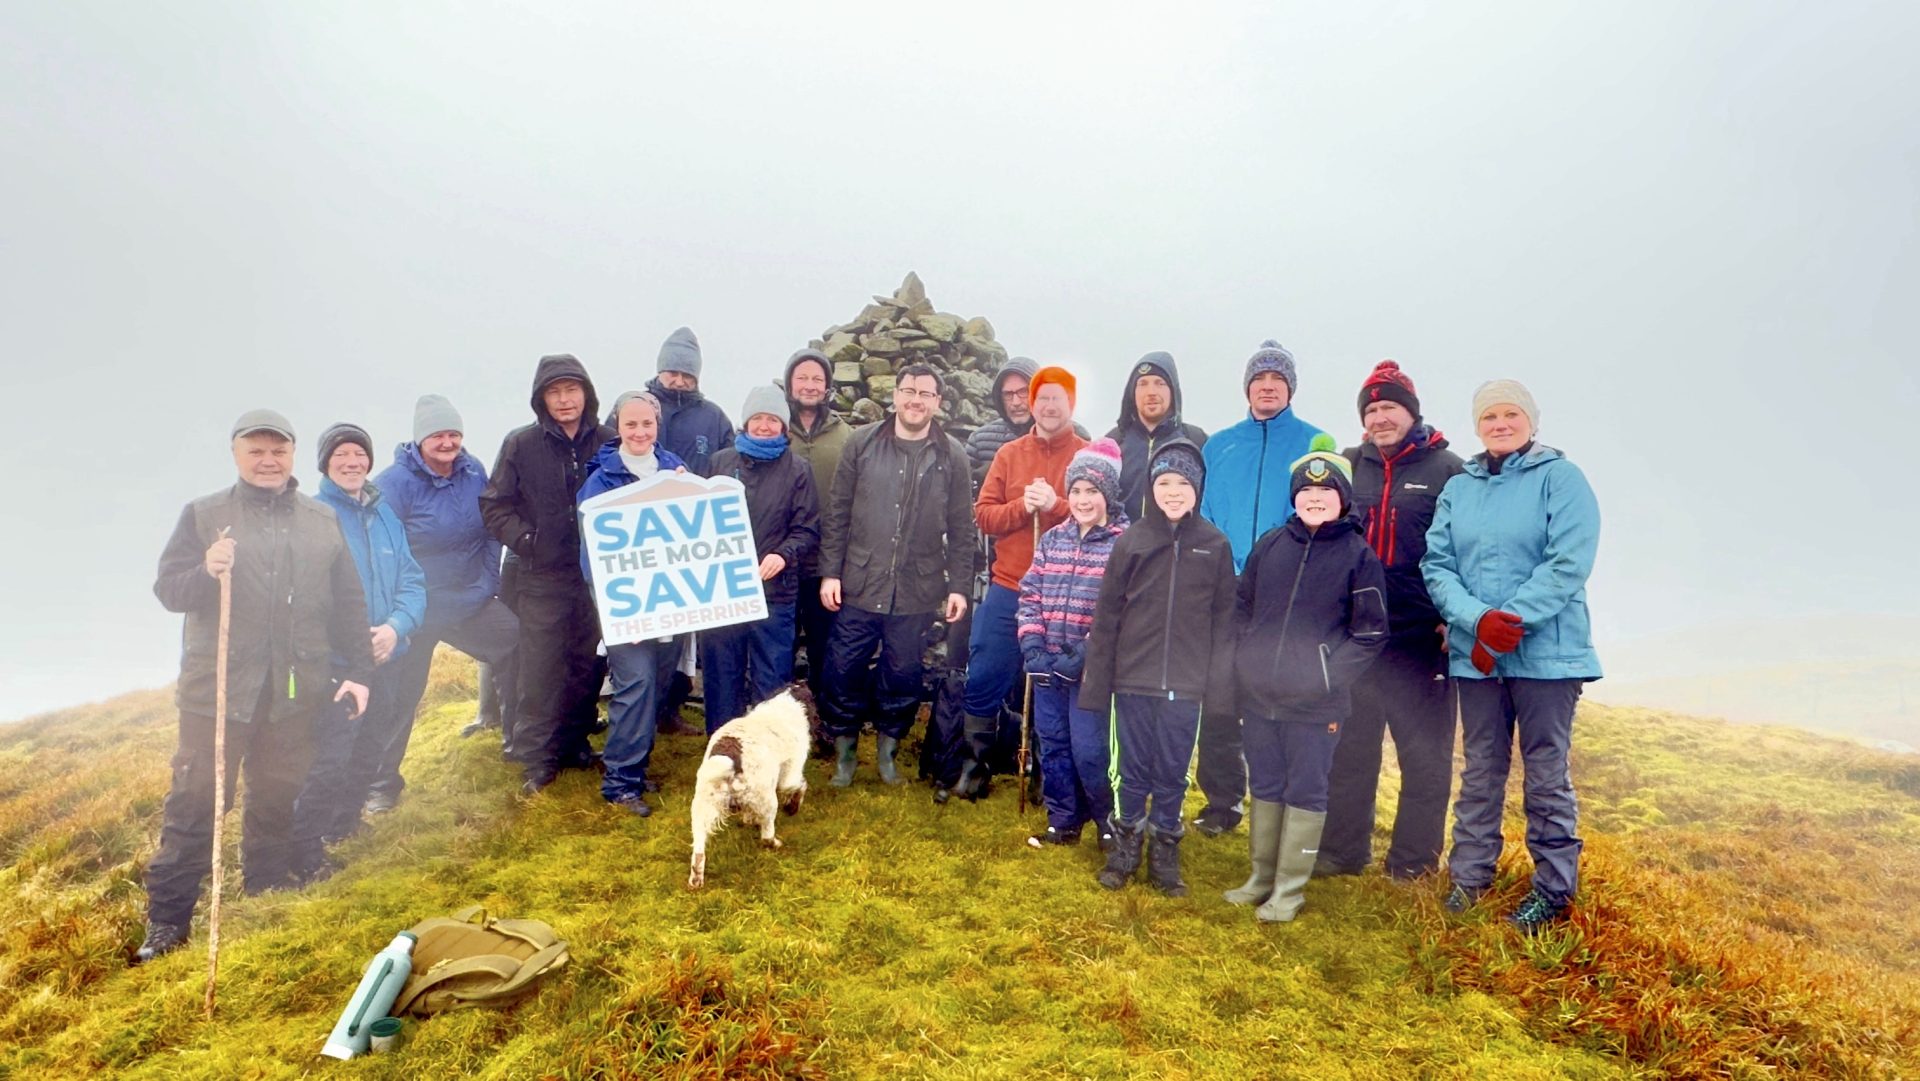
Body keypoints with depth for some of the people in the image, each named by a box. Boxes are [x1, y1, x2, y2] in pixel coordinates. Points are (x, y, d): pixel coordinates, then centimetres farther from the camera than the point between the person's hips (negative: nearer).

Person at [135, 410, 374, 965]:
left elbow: (348, 605, 8)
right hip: (216, 688, -2)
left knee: (277, 800, 12)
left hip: (296, 690, 2)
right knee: (194, 804, 2)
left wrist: (357, 671, 2)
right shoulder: (203, 515, 2)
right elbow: (167, 590, -2)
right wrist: (206, 572, -23)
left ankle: (267, 895, 26)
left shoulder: (324, 521, 9)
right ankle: (167, 919, 12)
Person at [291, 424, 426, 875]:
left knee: (366, 758, 18)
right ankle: (305, 850, 4)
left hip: (383, 659, 6)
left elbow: (412, 582, 6)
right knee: (330, 761, -11)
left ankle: (343, 830, 37)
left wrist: (395, 626, -13)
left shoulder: (386, 515, 9)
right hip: (334, 663, -6)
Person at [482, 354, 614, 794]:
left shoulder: (608, 442, 2)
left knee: (588, 665, 11)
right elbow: (494, 506, 2)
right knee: (541, 669, -1)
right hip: (542, 578, -2)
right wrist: (526, 542, -9)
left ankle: (575, 742, 27)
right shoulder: (520, 444, -1)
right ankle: (538, 757, 11)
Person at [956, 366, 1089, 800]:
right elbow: (983, 515, 2)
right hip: (1007, 591, 2)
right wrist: (1022, 506, -14)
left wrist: (1055, 505, -21)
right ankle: (976, 765, 23)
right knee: (984, 683, 6)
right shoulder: (1009, 454, 8)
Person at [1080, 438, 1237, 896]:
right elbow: (1106, 614, 0)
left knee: (1172, 772, 10)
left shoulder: (1215, 545, -1)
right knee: (1134, 769, 10)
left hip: (1185, 684, 0)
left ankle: (1165, 852, 26)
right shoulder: (1131, 540, -1)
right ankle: (1125, 845, 27)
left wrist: (1220, 683, -3)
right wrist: (1096, 680, -2)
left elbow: (1224, 618, 1)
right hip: (1133, 677, 0)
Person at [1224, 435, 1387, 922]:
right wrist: (1249, 660, 5)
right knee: (1264, 788, 13)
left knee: (1305, 792, 4)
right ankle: (1261, 877, 26)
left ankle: (1289, 891, 14)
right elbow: (1241, 608, 14)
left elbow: (1371, 632, -4)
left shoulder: (1358, 554, -4)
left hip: (1316, 703, -4)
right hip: (1258, 696, 4)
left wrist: (1330, 676, -10)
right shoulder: (1270, 545, 6)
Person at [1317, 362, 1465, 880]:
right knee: (1349, 747, 10)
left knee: (1424, 752, 6)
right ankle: (1341, 850, 22)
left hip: (1422, 637, -3)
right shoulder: (1349, 465, 9)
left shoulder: (1448, 469, 0)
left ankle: (1414, 862, 19)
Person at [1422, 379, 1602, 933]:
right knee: (1480, 770, 13)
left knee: (1546, 773, 5)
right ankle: (1468, 877, 23)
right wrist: (1479, 619, -15)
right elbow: (1437, 565, 2)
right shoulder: (1458, 488, 10)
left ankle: (1554, 887, 17)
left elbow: (1569, 563, -13)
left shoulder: (1560, 477, -3)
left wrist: (1510, 621, -19)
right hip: (1474, 655, 4)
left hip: (1546, 652, -4)